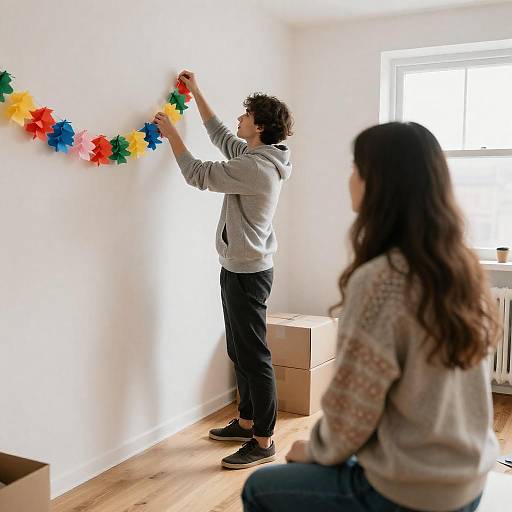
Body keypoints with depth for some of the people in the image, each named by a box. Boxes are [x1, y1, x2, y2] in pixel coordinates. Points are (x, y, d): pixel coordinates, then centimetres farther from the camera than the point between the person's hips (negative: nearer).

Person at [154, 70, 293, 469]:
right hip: (240, 268, 11)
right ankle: (248, 421, 31)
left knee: (254, 356, -4)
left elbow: (198, 174, -16)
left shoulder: (256, 167, -21)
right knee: (240, 351, 18)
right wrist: (196, 92, 31)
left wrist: (172, 133, -3)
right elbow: (220, 135, 26)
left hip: (248, 272, -11)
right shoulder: (255, 155, 10)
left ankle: (263, 441, 5)